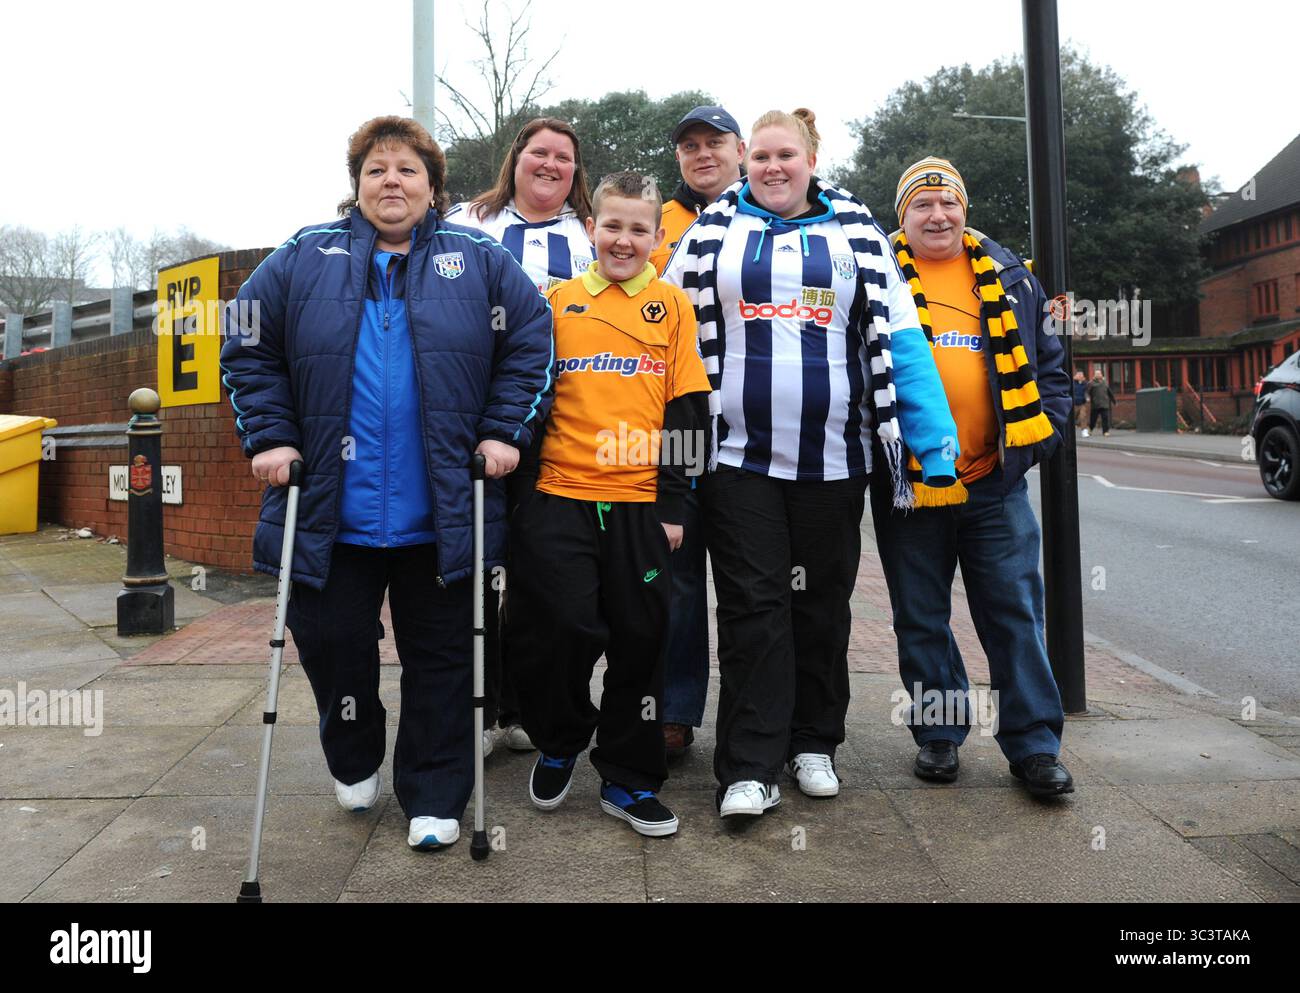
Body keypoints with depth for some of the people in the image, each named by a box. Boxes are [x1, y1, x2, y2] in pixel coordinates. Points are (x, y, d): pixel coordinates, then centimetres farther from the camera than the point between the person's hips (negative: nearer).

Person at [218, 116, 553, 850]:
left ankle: (436, 798, 23)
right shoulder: (307, 258, 6)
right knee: (330, 640, 9)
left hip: (441, 514, -1)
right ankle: (355, 762, 38)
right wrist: (270, 436, -2)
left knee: (441, 654, 7)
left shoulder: (478, 259, 4)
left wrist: (505, 431, -6)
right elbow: (246, 346, 8)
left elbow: (533, 340, 3)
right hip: (331, 509, 1)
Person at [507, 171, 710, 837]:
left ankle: (628, 778, 21)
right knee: (558, 629, 0)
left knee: (639, 638, 5)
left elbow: (683, 409, 3)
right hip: (559, 496, 0)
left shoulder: (673, 306, 7)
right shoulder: (558, 300, 8)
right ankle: (559, 743, 28)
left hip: (639, 501, 0)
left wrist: (672, 503, -2)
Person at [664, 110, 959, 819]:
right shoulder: (711, 233, 8)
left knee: (822, 605, 11)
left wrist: (937, 442, -5)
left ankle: (814, 745, 28)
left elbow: (899, 340, 3)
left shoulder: (857, 234, 8)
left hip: (832, 459, 1)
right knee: (753, 609, -1)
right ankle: (749, 770, 6)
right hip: (739, 458, -1)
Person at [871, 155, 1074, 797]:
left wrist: (1041, 432, 4)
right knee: (922, 618, 8)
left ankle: (1034, 744, 15)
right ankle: (938, 733, 23)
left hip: (994, 481, 2)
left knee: (1015, 612, 5)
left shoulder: (1009, 279, 11)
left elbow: (1047, 363, 16)